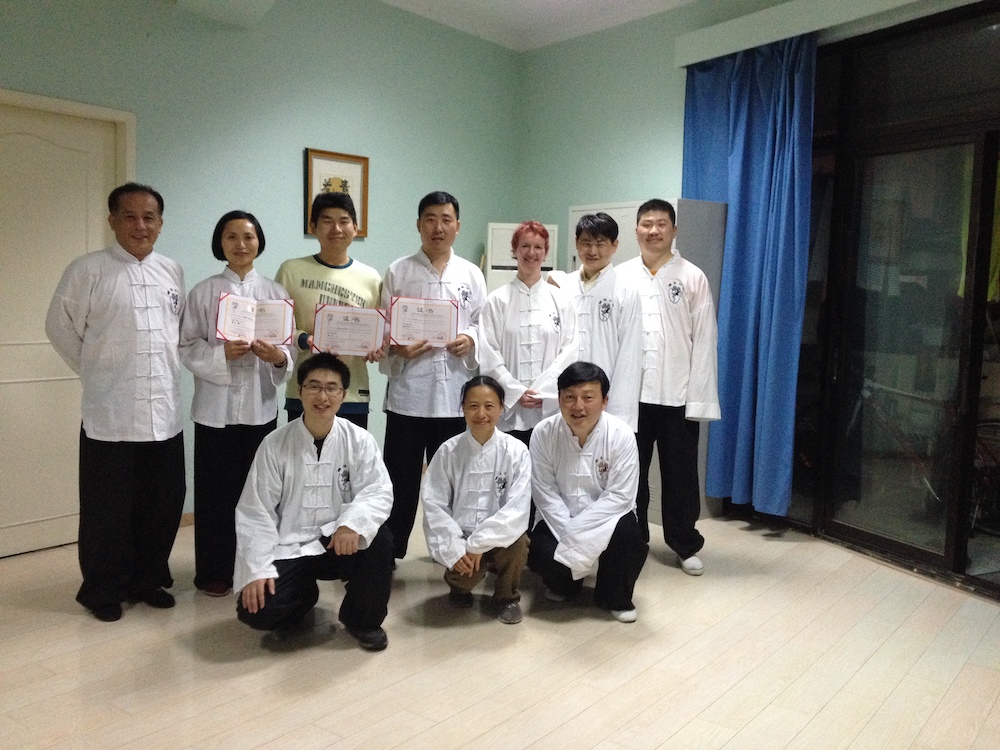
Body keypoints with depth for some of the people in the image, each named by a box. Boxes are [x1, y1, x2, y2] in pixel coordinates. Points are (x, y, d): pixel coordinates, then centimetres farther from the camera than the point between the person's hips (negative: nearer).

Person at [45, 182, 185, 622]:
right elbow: (60, 327, 2)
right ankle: (103, 590, 23)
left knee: (163, 502, 11)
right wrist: (96, 373, 5)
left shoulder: (172, 271, 9)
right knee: (108, 508, 6)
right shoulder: (87, 270, -4)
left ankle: (147, 579, 29)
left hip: (164, 411, 4)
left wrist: (165, 370, 11)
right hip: (110, 412, -4)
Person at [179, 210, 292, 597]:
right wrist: (222, 354, -19)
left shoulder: (275, 292, 6)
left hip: (260, 405, 2)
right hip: (216, 406, -1)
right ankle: (213, 571, 18)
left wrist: (277, 356, -17)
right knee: (215, 490, 4)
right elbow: (187, 347, -3)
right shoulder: (203, 292, 1)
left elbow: (291, 347, 4)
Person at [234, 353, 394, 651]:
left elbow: (379, 492, -14)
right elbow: (255, 511, -6)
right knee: (255, 611, -20)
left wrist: (354, 523, -35)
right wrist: (258, 569, -15)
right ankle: (303, 595, 18)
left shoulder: (359, 440, -6)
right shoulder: (275, 444, -7)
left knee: (380, 540, -29)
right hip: (288, 548, 0)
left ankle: (363, 619, -1)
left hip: (341, 541, 1)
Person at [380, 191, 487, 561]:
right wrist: (398, 348, -17)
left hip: (455, 394, 2)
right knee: (401, 478, 4)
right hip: (408, 392, -2)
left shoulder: (472, 274, 9)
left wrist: (471, 339, -10)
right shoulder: (398, 271, 3)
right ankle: (389, 552, 19)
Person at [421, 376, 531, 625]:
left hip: (499, 535, 0)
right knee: (465, 571, -28)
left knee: (517, 544, -30)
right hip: (459, 535, 0)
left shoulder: (516, 451, -9)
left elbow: (517, 508, -15)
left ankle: (507, 597, 3)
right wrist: (456, 548, -19)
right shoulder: (448, 451, -6)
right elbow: (433, 504, -7)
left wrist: (478, 544, -21)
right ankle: (460, 585, 14)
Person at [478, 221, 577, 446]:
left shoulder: (561, 299, 8)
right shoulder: (497, 300, 4)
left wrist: (542, 390, -7)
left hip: (550, 407, 1)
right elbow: (489, 354, -2)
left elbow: (569, 350, 3)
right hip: (510, 410, -1)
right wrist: (516, 392, -10)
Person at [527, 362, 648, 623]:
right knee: (541, 554, -25)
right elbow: (544, 491, -10)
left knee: (628, 535, -31)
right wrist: (567, 532, -21)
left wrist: (575, 531, -23)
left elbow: (619, 496, -18)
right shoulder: (543, 433, -14)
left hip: (607, 516, -1)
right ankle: (565, 584, 16)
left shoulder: (621, 435, -18)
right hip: (558, 517, 1)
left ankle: (615, 597, 2)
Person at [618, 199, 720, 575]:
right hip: (630, 393, 1)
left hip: (678, 395, -1)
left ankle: (686, 545, 25)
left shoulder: (693, 277, 1)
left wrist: (700, 398, -8)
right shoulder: (620, 277, 3)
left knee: (680, 474, 8)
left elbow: (704, 341, -2)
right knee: (630, 472, 12)